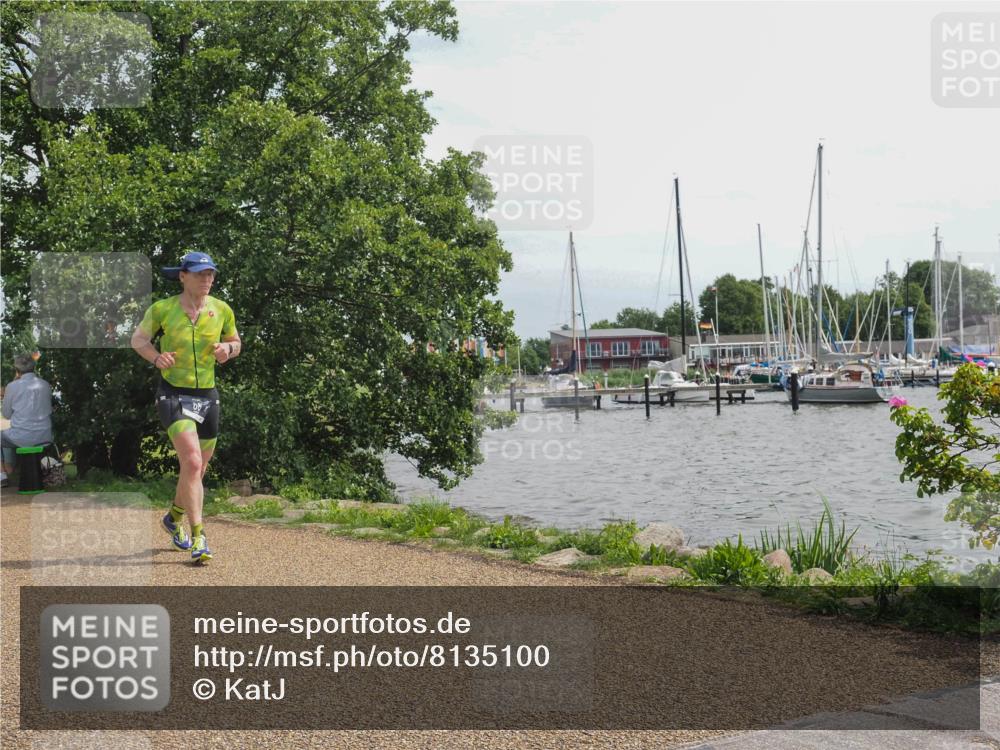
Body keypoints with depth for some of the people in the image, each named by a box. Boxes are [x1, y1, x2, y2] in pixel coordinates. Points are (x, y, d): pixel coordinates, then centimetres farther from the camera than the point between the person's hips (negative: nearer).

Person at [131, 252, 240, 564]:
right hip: (173, 395, -4)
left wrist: (226, 349, -11)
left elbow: (236, 343, 12)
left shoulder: (222, 310, -3)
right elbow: (138, 339, 5)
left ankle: (174, 518, 44)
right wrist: (157, 357, -15)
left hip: (207, 397, 4)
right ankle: (197, 538, -14)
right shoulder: (162, 309, -9)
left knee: (198, 469, 16)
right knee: (192, 463, -21)